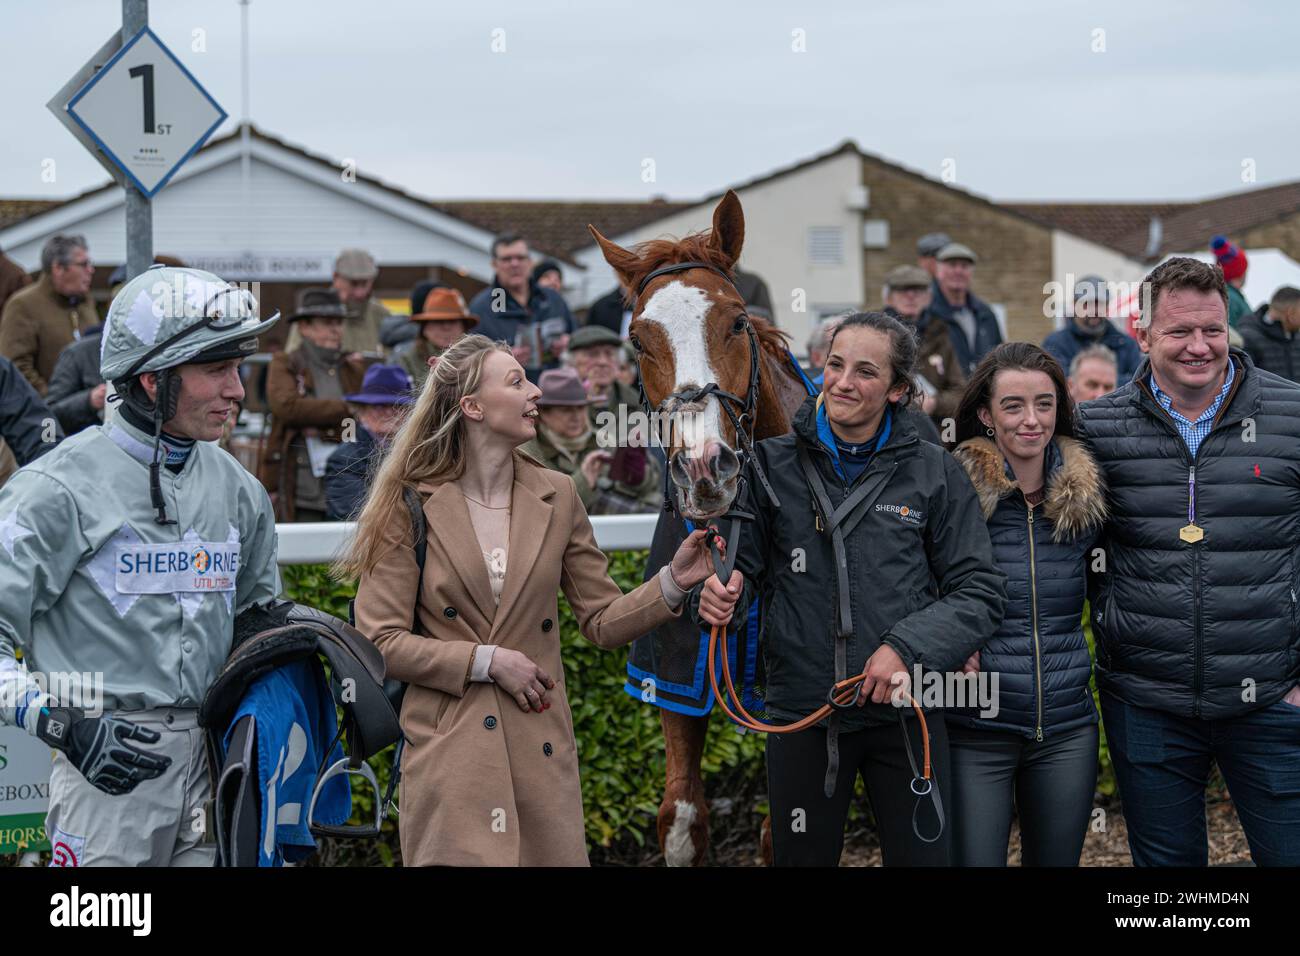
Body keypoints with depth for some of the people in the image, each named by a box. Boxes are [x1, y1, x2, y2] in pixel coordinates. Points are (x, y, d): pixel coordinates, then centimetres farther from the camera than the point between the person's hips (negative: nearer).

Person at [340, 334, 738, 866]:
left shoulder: (556, 497, 7)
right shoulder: (412, 506, -4)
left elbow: (601, 622, 8)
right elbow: (381, 641, -6)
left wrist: (673, 582, -7)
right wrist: (487, 661, -12)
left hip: (541, 752, 3)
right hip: (449, 755, -3)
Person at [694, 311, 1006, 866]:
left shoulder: (933, 473, 1)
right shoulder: (773, 465, 2)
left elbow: (979, 591, 0)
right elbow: (742, 565, 7)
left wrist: (907, 646, -14)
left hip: (904, 710, 0)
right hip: (800, 711, 1)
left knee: (924, 856, 6)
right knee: (801, 858, 11)